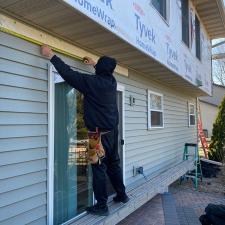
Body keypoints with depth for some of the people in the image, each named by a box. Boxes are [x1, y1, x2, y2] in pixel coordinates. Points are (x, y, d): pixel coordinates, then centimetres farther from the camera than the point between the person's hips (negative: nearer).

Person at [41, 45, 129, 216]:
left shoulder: (92, 82, -14)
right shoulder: (112, 82, 6)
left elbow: (68, 73, -13)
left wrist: (51, 55, -3)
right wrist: (94, 64, 43)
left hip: (100, 133, -7)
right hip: (113, 131, 8)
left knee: (99, 168, 1)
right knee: (114, 165, 19)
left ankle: (101, 206, 10)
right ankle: (122, 195, 32)